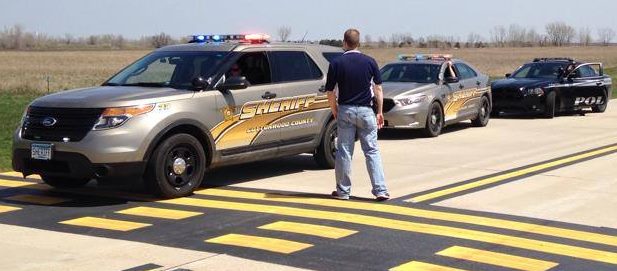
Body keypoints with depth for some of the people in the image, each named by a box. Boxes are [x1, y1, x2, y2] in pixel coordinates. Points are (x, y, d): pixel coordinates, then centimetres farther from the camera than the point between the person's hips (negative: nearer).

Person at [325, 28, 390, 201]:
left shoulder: (336, 64, -4)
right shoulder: (369, 62, 0)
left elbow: (330, 92, -3)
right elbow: (378, 89, 3)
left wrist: (335, 112, 10)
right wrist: (380, 112, 10)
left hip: (345, 110, 0)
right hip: (366, 110, 1)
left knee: (344, 151, 7)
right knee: (372, 151, 4)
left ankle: (343, 191, 13)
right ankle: (380, 190, -1)